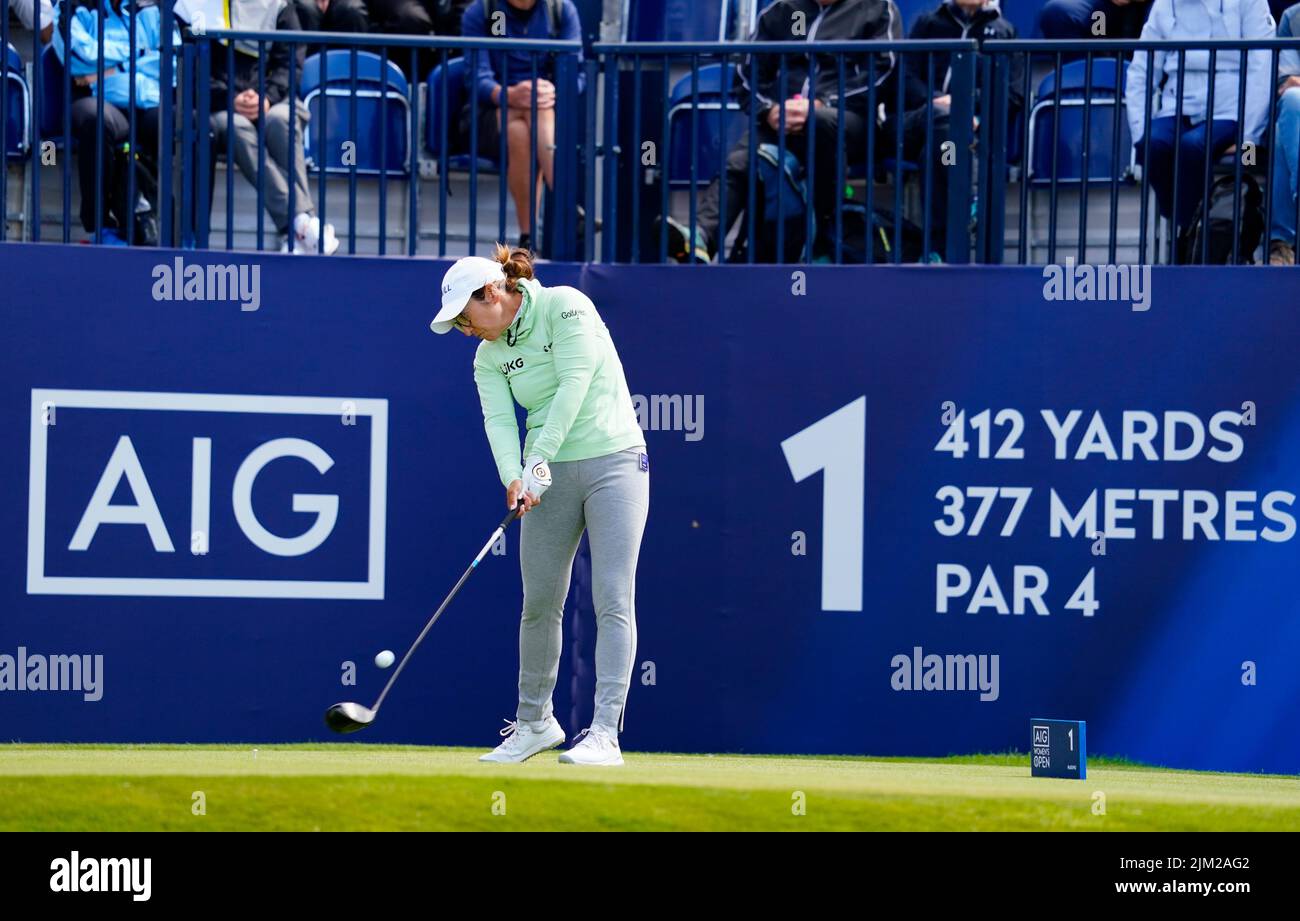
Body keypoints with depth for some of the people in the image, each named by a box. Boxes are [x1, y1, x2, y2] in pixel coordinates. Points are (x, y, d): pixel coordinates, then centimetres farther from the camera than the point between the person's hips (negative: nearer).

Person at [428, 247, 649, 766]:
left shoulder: (565, 306, -8)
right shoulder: (488, 358, 8)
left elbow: (574, 384, -17)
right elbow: (499, 418, -7)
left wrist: (540, 455, -23)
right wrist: (515, 477, -26)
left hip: (612, 458, -5)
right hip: (549, 475, 5)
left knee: (613, 600, -12)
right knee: (540, 602, 6)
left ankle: (605, 733, -16)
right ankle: (535, 722, 23)